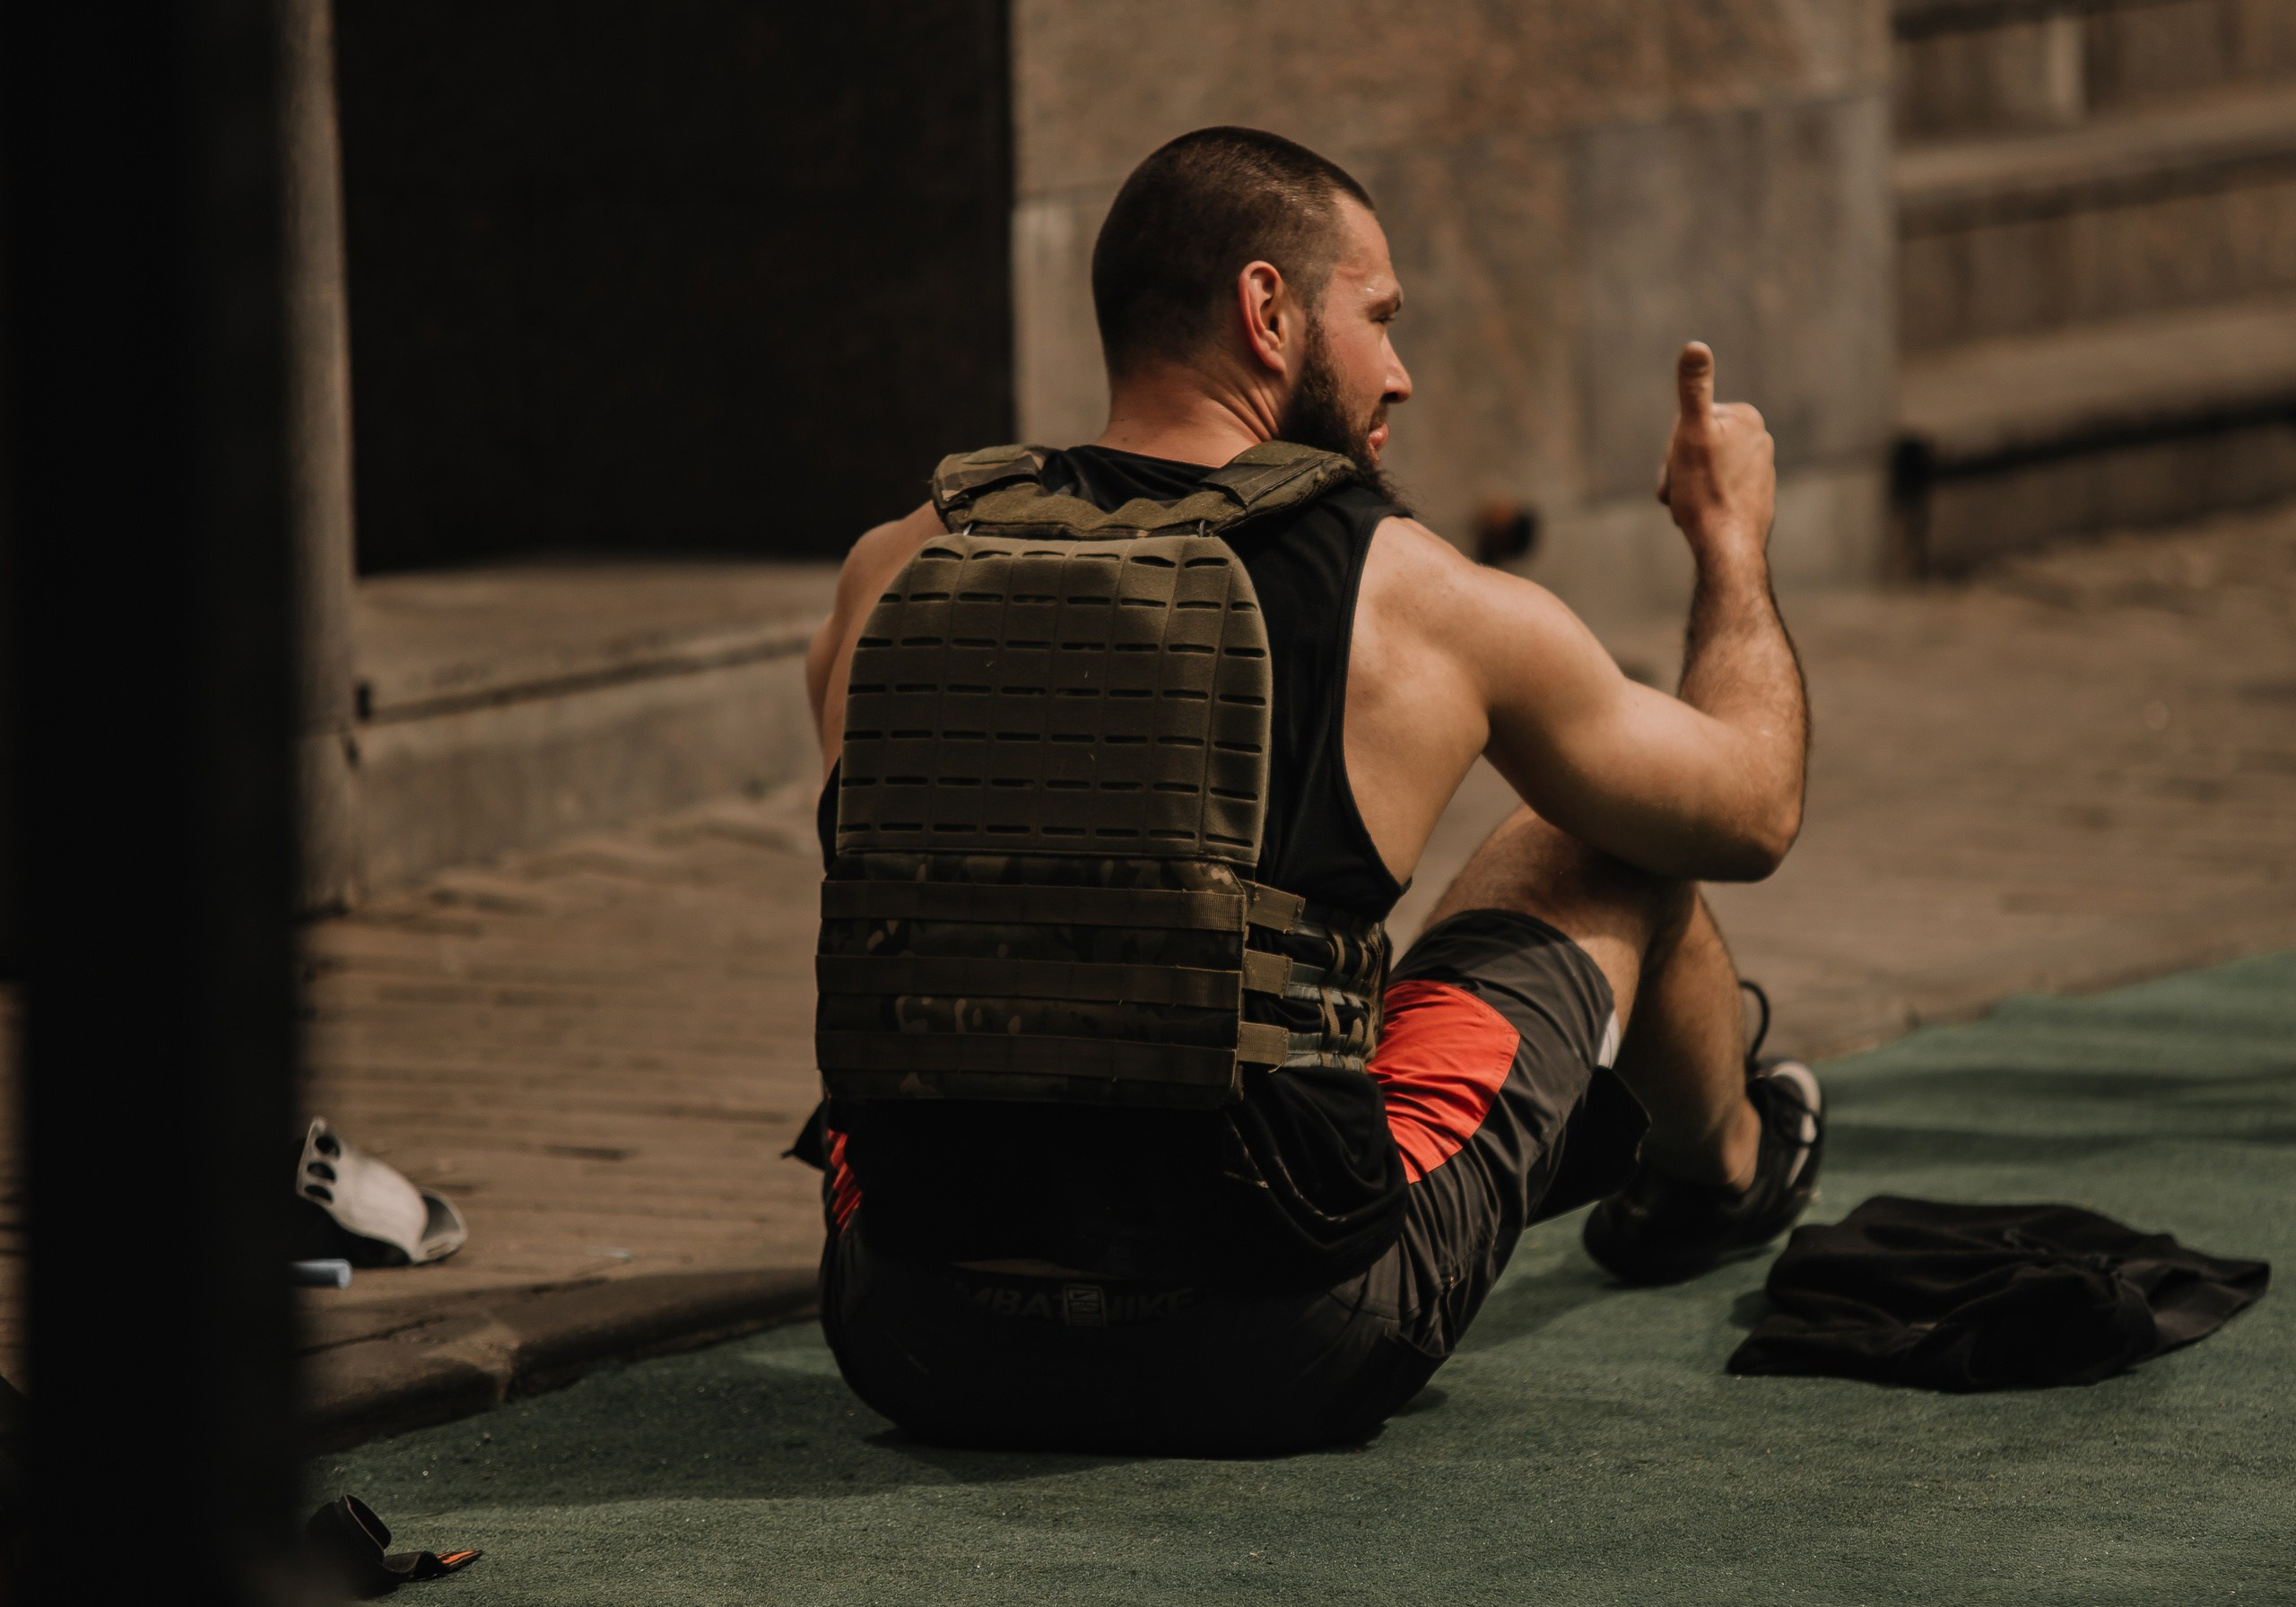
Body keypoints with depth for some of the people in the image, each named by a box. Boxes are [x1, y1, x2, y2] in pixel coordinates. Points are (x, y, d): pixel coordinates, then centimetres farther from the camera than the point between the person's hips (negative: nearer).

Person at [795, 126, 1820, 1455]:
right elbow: (1752, 810, 13)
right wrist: (1736, 538, 33)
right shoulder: (1428, 610, -5)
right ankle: (1719, 1174, 55)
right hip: (1278, 1363, -2)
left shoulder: (897, 574, 3)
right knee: (1600, 847, 22)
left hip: (915, 1349, 3)